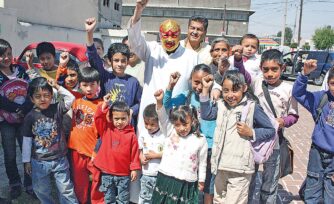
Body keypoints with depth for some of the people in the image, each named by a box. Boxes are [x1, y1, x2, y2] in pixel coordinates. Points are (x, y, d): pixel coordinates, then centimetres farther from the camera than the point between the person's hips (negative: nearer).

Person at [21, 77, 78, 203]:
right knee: (41, 191, 18)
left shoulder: (56, 109, -7)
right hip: (39, 162, 1)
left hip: (60, 160, -1)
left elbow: (71, 98, -18)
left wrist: (57, 87, -20)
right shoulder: (30, 117, -7)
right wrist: (26, 161, 2)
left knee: (66, 190, 9)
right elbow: (27, 140, -1)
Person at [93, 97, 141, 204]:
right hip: (107, 173, 2)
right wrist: (104, 104, -20)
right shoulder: (106, 130, 0)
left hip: (124, 174, -2)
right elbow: (98, 118, -12)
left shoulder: (131, 135, -6)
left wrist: (134, 169, -5)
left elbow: (134, 153, -3)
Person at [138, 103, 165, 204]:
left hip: (160, 175, -5)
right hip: (146, 174, 5)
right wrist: (141, 159, -6)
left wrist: (155, 155, -15)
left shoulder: (164, 136, -15)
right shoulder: (143, 136, 2)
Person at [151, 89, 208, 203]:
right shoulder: (170, 132, 1)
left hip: (186, 183, -1)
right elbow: (163, 117, -12)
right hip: (166, 179, 2)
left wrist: (201, 181, 11)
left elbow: (202, 163, 7)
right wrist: (159, 101, -28)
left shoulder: (200, 140, -2)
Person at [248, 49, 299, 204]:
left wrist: (284, 121, -17)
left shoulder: (288, 89, -6)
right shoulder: (257, 82, -5)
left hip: (274, 143, 0)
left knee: (270, 183, 14)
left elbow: (294, 115, 2)